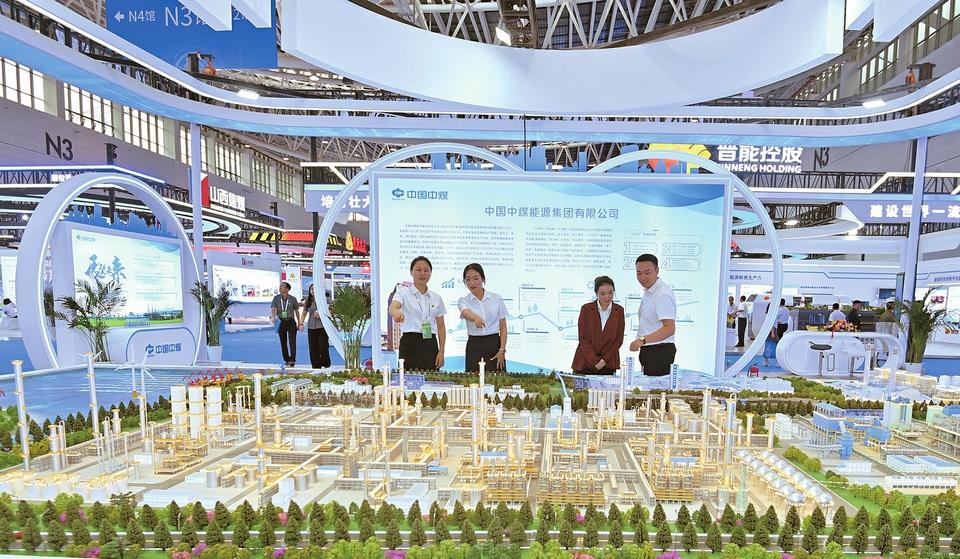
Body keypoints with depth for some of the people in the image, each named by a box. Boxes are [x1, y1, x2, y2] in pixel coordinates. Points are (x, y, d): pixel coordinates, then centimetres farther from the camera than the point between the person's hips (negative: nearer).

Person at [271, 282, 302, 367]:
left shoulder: (293, 299, 1)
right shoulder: (276, 298, 2)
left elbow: (297, 311, 8)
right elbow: (273, 309, -9)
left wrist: (299, 323, 9)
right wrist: (273, 317, -29)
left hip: (291, 322, -2)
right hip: (281, 322, 2)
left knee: (292, 341, -10)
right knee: (283, 342, 8)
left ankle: (292, 360, -13)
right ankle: (286, 360, 17)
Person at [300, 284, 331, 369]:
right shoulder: (307, 302, 10)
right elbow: (304, 313, 12)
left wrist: (321, 315, -14)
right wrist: (301, 323, 1)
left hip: (323, 327, -4)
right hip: (311, 328, 4)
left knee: (323, 347, -5)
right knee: (313, 348, 5)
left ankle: (325, 365, 14)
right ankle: (316, 366, 15)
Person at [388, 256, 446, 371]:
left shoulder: (436, 298, 10)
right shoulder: (404, 292, -1)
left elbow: (441, 327, 11)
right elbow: (392, 308, -22)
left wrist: (441, 351, 2)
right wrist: (397, 313, -46)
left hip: (431, 345, 4)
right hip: (410, 344, -3)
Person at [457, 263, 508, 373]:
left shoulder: (496, 298, 0)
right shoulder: (463, 301, -2)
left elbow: (503, 327, 2)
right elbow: (466, 314, -26)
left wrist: (502, 350, -6)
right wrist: (476, 318, -49)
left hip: (494, 344, 0)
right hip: (474, 347, 0)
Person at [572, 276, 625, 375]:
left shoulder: (619, 310, 4)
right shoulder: (586, 309, -1)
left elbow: (619, 339, 3)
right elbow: (583, 338, -4)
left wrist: (604, 360, -6)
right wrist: (595, 361, -10)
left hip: (608, 364, 1)